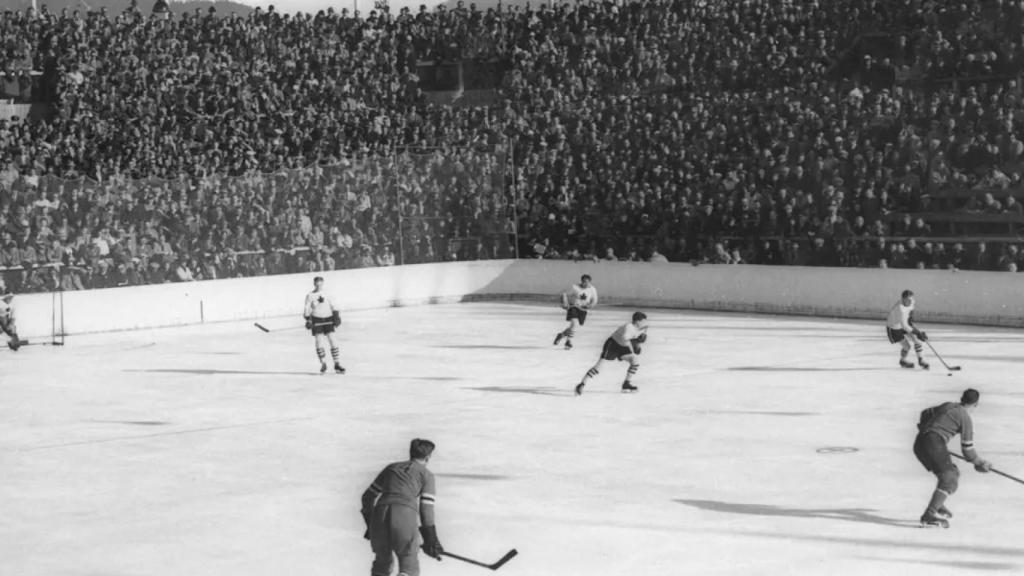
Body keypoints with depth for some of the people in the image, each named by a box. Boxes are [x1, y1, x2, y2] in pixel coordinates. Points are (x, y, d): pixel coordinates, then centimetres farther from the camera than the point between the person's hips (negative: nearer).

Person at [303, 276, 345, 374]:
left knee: (332, 341, -4)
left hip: (328, 319, 2)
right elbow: (307, 309, 0)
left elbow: (331, 306, 17)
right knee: (319, 342, -8)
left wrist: (336, 315, 6)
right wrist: (307, 319, -11)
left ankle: (337, 364, -1)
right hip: (316, 320, -2)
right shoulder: (310, 296, 2)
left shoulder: (326, 295, 11)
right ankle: (323, 364, 5)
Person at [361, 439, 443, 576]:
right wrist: (430, 540, 10)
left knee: (382, 564, 24)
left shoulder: (391, 468, 27)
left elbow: (368, 496, 27)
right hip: (405, 515, -4)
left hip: (380, 513, 4)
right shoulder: (426, 474, 16)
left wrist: (370, 524, 36)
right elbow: (426, 508, 7)